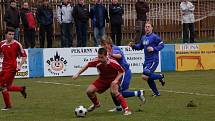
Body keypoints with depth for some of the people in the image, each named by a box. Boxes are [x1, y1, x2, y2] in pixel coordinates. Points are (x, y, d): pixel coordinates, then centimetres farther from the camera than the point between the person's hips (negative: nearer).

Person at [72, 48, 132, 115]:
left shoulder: (112, 63, -32)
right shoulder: (97, 62, -25)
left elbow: (121, 71, -15)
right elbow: (87, 65, -6)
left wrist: (116, 80, -28)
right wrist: (77, 74, -9)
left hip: (113, 79, -4)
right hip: (102, 79, 4)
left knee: (114, 91, -34)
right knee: (89, 91, -7)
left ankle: (126, 110, -25)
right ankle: (96, 104, 26)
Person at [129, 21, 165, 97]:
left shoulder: (154, 37, -10)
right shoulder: (143, 38, 13)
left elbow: (162, 45, -9)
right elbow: (140, 46, 25)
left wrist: (154, 49, -21)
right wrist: (133, 46, 8)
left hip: (153, 60, -8)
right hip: (147, 61, 8)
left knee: (145, 76, -19)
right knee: (148, 78, 12)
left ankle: (160, 76, 1)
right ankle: (156, 93, 27)